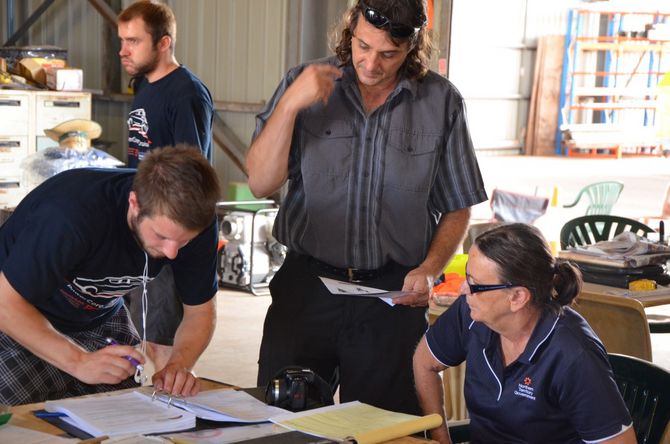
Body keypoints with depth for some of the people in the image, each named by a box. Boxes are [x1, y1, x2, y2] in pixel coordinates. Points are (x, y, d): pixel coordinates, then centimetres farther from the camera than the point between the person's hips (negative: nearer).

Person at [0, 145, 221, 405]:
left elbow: (200, 311, -7)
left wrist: (180, 363, -27)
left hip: (101, 320, 4)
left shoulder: (197, 225, -21)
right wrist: (79, 362, -39)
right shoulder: (73, 216, -38)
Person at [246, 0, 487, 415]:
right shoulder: (306, 84, 1)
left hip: (394, 295, 0)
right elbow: (261, 184, -5)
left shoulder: (442, 102, 1)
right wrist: (290, 102, -15)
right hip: (306, 285, 1)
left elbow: (457, 208, 7)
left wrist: (429, 271, -9)